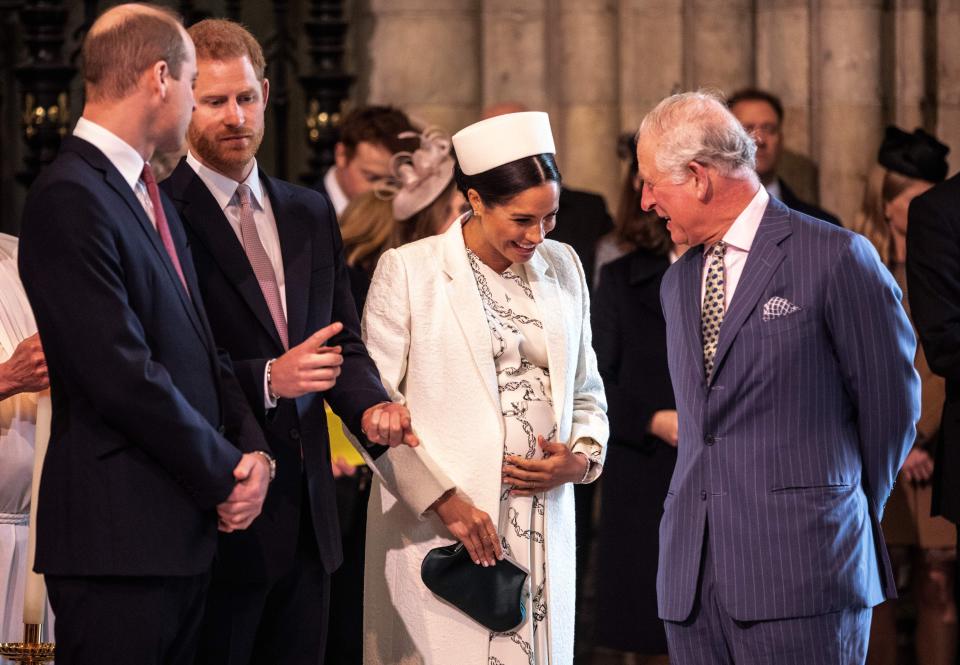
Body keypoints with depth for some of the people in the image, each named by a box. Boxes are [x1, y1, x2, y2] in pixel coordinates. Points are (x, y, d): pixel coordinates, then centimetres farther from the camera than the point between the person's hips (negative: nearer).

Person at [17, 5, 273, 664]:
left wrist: (253, 448, 1)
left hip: (183, 531, 9)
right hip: (120, 537, -9)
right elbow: (123, 375, -19)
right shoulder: (70, 198, -14)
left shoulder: (152, 198, 19)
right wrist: (225, 472, -10)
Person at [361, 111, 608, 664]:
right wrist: (444, 499, -14)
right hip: (436, 527, -4)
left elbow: (586, 390, 20)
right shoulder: (408, 270, -3)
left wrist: (581, 458, -1)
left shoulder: (563, 268, 12)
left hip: (545, 529, 4)